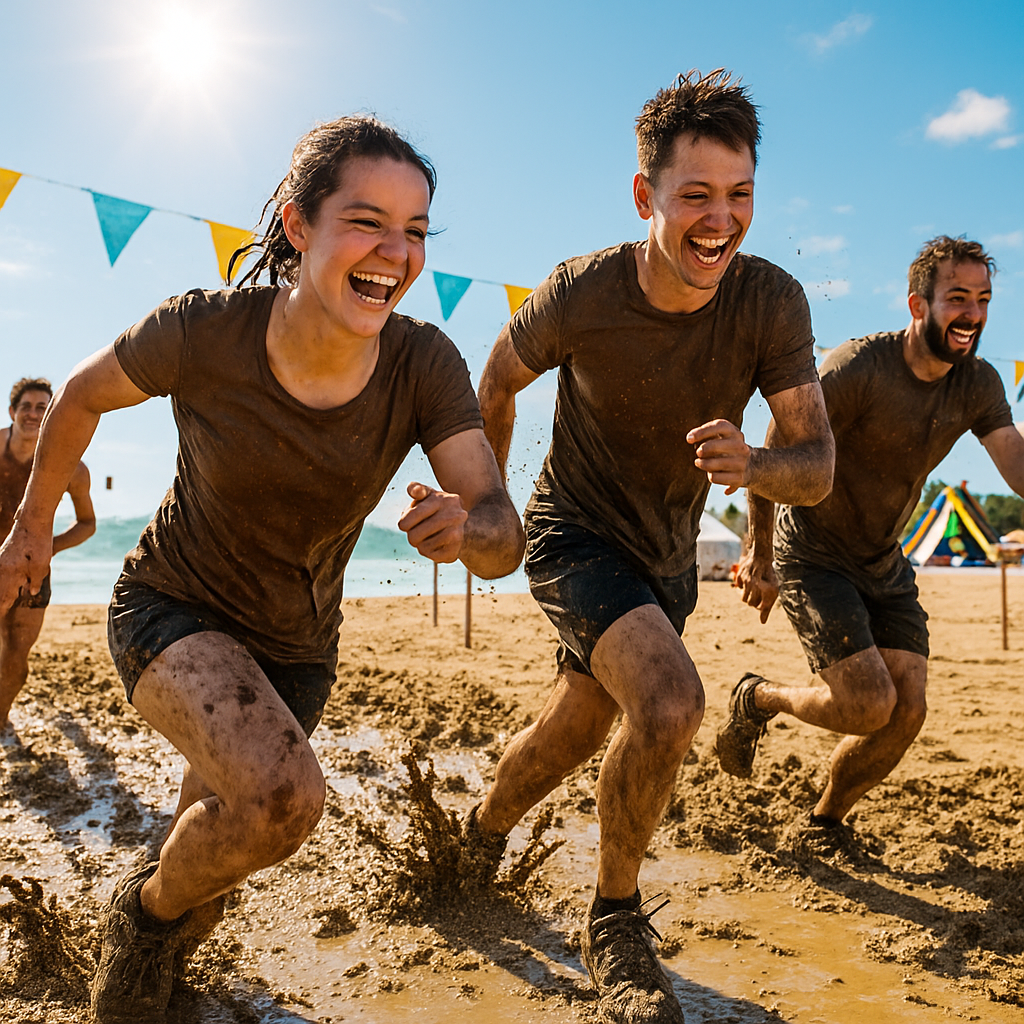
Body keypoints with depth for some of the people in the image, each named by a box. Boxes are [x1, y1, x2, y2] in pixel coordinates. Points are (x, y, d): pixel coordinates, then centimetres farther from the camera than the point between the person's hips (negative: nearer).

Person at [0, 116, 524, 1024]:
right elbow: (81, 397, -4)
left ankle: (159, 946, 53)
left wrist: (464, 527, -46)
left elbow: (505, 541, -22)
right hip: (172, 609, -3)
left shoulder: (425, 366, -20)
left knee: (221, 842, 17)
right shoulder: (203, 333, -24)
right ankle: (149, 909, 3)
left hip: (296, 647, 3)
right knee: (285, 794, -30)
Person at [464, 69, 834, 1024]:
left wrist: (751, 464, -40)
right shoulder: (581, 293, -24)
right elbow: (498, 380, -3)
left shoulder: (771, 301, -18)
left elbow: (817, 467, -17)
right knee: (670, 702, -28)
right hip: (577, 535, -4)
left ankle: (479, 836, 51)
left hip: (667, 557, 4)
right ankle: (616, 922, -2)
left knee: (567, 740, 18)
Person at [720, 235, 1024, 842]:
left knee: (908, 711, -2)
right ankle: (756, 700, 15)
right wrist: (760, 556, -14)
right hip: (813, 557, -6)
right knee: (868, 704, -16)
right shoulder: (859, 368, -22)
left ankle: (826, 819, 22)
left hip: (885, 565, 7)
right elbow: (774, 456, -17)